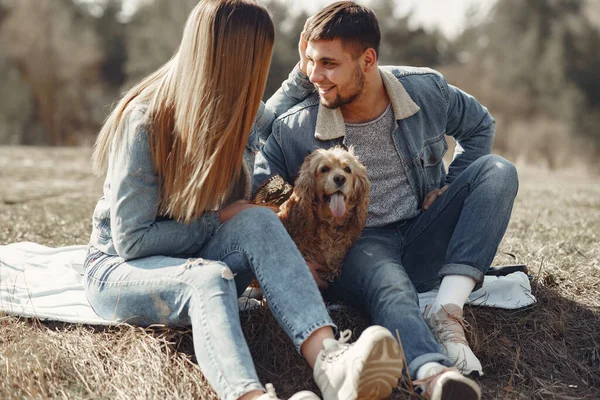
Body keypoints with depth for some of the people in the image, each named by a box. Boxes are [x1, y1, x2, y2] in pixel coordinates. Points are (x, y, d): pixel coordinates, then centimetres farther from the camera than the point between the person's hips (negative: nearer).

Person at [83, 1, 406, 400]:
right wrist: (216, 220, -16)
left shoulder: (243, 118, 1)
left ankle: (328, 360, -53)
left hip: (195, 261, 5)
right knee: (209, 277, -39)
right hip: (120, 268, -5)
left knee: (258, 221, -29)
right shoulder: (144, 121, -19)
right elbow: (130, 240, -18)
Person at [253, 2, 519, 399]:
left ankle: (447, 311, -33)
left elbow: (480, 126, 16)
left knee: (498, 171, -18)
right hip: (358, 246, -3)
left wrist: (451, 189, 4)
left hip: (423, 240, 4)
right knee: (389, 286, -39)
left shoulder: (427, 90, -3)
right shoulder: (294, 131, -9)